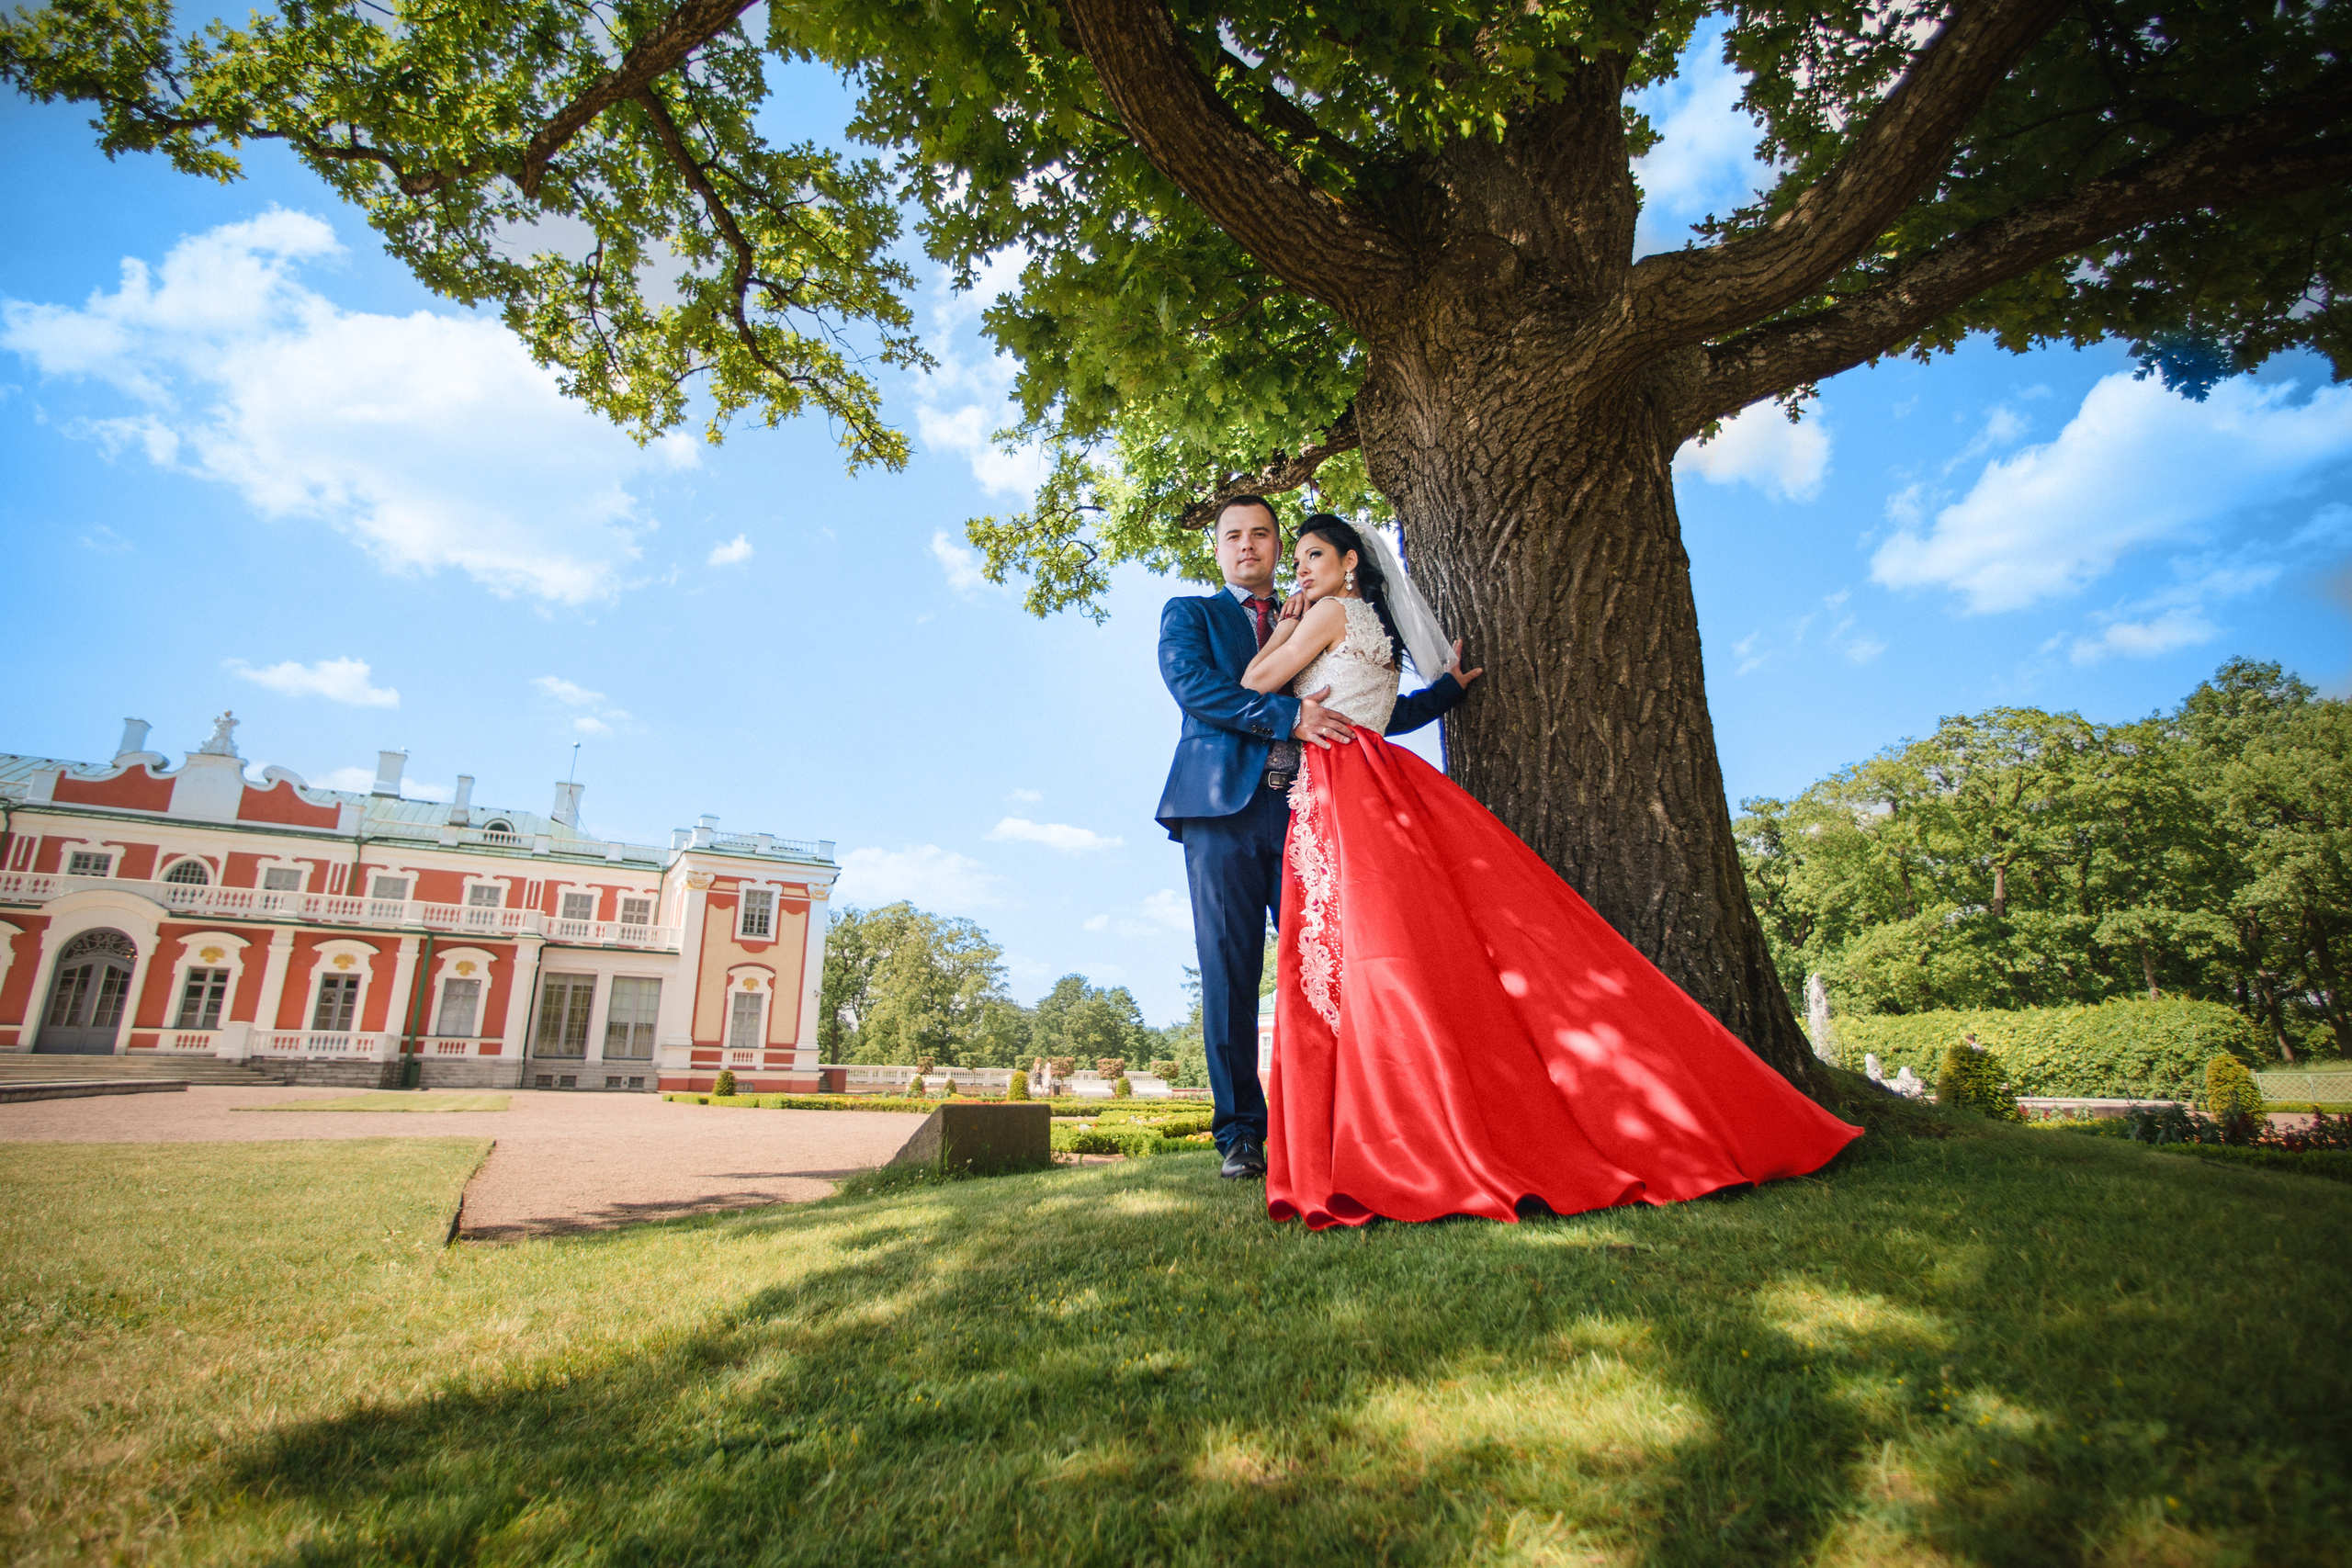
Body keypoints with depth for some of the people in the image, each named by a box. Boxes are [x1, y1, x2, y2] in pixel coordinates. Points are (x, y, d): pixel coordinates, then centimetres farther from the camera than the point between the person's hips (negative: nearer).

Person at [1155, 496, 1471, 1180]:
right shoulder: (1187, 614, 18)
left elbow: (1379, 712, 30)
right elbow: (1191, 684, -4)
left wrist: (1452, 683, 22)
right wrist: (1287, 715, -14)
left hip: (1305, 813, 3)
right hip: (1225, 813, -2)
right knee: (1230, 975, -4)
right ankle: (1242, 1134, 4)